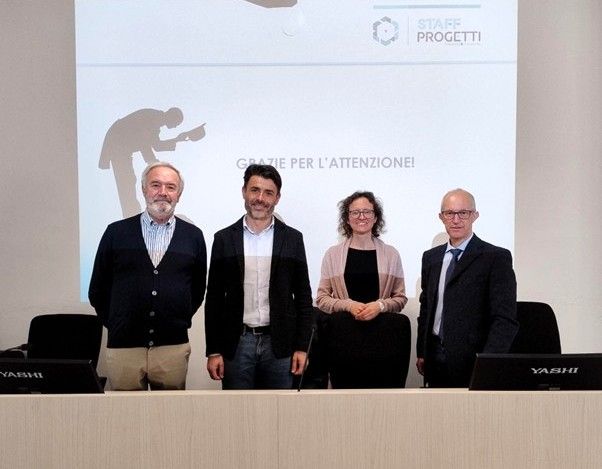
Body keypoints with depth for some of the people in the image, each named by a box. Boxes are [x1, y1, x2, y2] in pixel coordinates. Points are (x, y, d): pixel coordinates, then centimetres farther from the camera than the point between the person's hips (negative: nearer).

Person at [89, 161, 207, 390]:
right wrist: (115, 324, 8)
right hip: (123, 346, 0)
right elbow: (97, 290, 10)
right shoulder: (116, 232, 4)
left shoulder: (193, 236, 5)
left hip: (173, 346, 1)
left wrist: (180, 320, 8)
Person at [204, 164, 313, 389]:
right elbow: (214, 298, 3)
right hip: (236, 344, 0)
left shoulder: (292, 239, 3)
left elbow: (303, 296, 4)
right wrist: (213, 351, -2)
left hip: (279, 343, 0)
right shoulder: (224, 239, 2)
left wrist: (301, 346, -1)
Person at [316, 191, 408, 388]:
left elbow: (401, 298, 10)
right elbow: (322, 298, 6)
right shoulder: (333, 254, 6)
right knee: (344, 386, -2)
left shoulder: (391, 254, 8)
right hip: (344, 334, 0)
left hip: (381, 333, 0)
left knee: (381, 385, -4)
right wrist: (349, 306, -10)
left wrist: (380, 305, -9)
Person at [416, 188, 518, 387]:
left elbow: (505, 318, -12)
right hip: (435, 361, 5)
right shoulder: (430, 257, 11)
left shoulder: (496, 257, -7)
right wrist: (421, 353, 12)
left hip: (472, 362, -4)